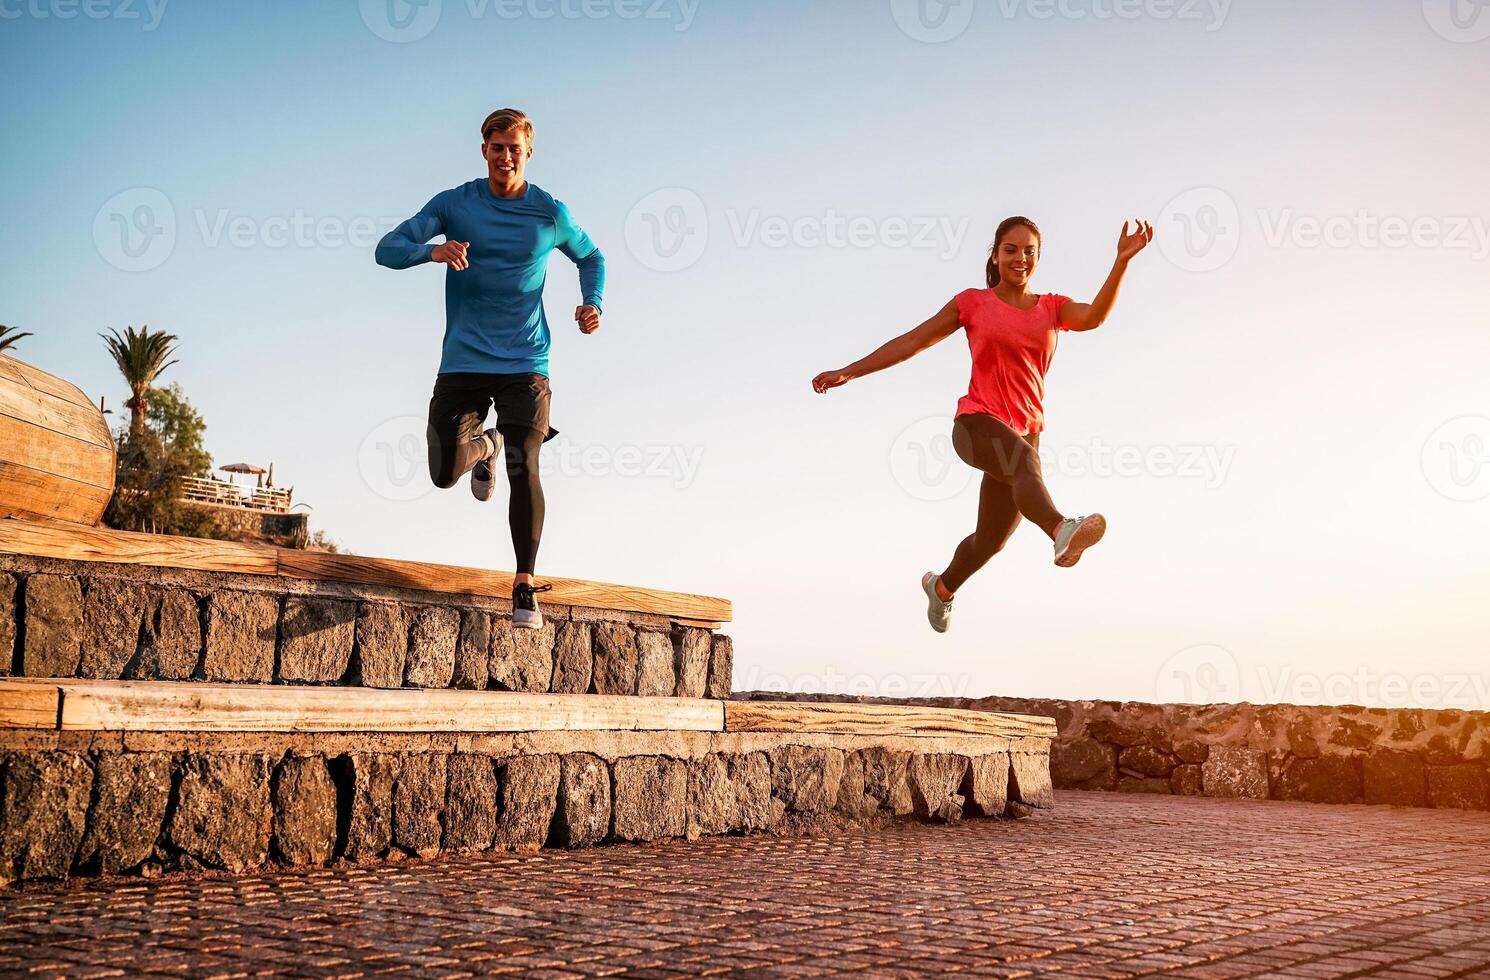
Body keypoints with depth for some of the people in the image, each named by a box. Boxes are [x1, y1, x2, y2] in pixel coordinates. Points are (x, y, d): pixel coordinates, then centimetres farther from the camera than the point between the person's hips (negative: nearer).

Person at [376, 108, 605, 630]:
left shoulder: (550, 213, 4)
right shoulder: (453, 204, 2)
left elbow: (591, 258, 21)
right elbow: (388, 249, -4)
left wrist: (592, 303, 1)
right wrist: (432, 251, -25)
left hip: (525, 364, -1)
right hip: (462, 362, 1)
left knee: (524, 469, -15)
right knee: (445, 472, -2)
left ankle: (525, 585, -4)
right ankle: (485, 445, 34)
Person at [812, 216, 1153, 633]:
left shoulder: (1053, 307, 10)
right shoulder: (973, 303, 6)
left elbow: (1094, 316, -12)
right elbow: (912, 340, 7)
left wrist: (1123, 260, -26)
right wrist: (849, 372, 4)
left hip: (1024, 433, 4)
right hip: (977, 422, -4)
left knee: (990, 540, 10)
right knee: (1024, 460, -39)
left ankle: (942, 586, 40)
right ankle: (1061, 530, -67)